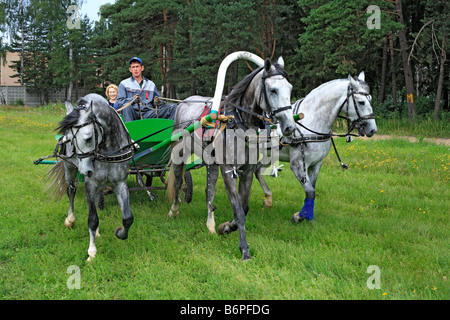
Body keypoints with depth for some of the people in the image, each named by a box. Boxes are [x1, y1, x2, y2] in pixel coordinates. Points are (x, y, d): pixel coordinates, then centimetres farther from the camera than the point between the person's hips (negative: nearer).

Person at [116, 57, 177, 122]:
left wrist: (157, 102, -3)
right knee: (127, 107, -39)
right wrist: (133, 99, -17)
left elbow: (156, 103, 24)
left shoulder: (151, 84, 25)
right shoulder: (124, 84, 16)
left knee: (172, 107, -16)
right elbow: (119, 102, 3)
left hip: (148, 113, 3)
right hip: (133, 113, -3)